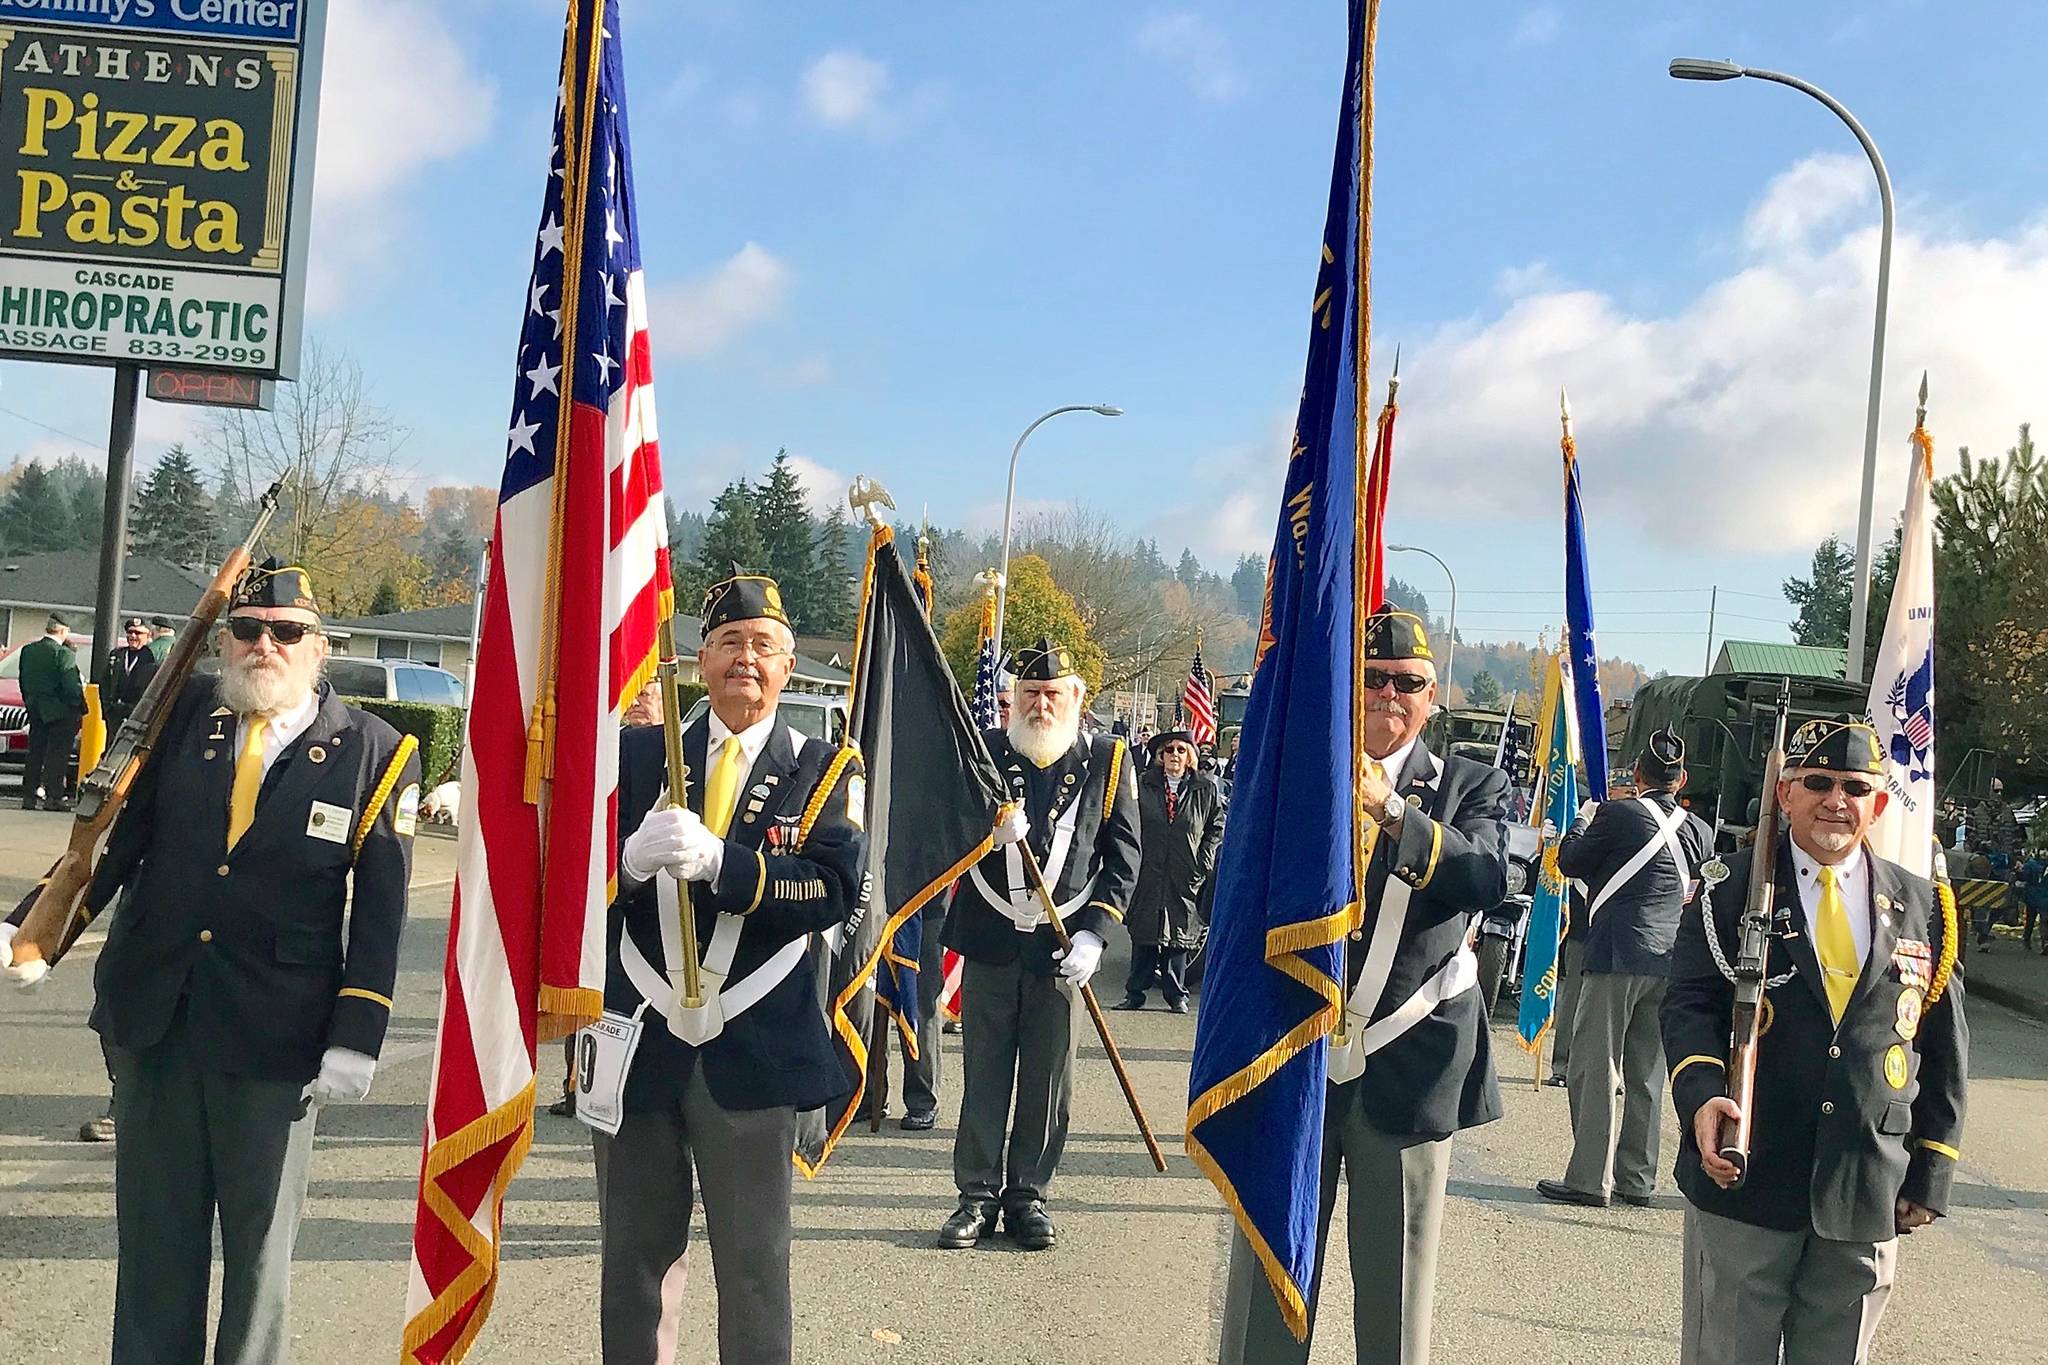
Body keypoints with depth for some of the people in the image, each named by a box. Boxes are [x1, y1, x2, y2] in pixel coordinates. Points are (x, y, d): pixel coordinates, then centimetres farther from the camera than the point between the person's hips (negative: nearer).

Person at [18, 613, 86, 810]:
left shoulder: (27, 650, 5)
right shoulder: (64, 654, -16)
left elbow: (23, 683, 12)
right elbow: (72, 686, -19)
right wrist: (80, 707, -3)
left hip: (35, 711, 6)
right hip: (60, 712, -6)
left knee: (35, 754, 13)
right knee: (57, 755, -1)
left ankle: (28, 796, 15)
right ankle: (53, 797, -3)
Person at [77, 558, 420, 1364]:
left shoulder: (374, 754, -5)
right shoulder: (183, 716, 4)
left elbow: (380, 914, -7)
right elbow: (115, 838, 7)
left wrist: (356, 1039, -10)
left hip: (275, 1041, -3)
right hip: (150, 1021, 3)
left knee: (260, 1243, 11)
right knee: (154, 1235, 14)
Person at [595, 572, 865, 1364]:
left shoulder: (823, 770, 1)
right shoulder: (637, 752, 6)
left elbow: (835, 888, -15)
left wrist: (720, 862, -28)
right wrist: (633, 858, -24)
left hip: (754, 1052, -2)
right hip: (641, 1040, 2)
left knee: (754, 1261, 8)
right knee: (635, 1255, 15)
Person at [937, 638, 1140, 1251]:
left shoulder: (1107, 762, 3)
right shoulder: (983, 753, 6)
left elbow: (1123, 856, 3)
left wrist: (1094, 934, -8)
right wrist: (987, 833, -15)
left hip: (1063, 948, 0)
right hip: (990, 941, 1)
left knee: (1048, 1081, 7)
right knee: (984, 1077, 5)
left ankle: (1029, 1196, 19)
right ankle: (977, 1196, 15)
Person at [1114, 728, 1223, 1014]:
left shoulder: (1207, 789, 4)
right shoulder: (1143, 785, 5)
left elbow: (1217, 828, 9)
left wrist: (1204, 864, 0)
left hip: (1185, 878, -1)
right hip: (1147, 875, 1)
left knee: (1178, 937, 4)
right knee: (1142, 937, 3)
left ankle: (1176, 996, 13)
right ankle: (1134, 993, 11)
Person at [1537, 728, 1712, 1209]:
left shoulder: (1617, 814, -8)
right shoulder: (1700, 831, 8)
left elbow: (1571, 862, 3)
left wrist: (1583, 823, 18)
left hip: (1617, 957, -6)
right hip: (1670, 961, 6)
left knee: (1596, 1069, -1)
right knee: (1646, 1077, 12)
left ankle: (1589, 1179, -2)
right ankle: (1636, 1181, 18)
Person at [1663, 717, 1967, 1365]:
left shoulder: (1921, 908, 7)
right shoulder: (1730, 891, -1)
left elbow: (1945, 1047, 10)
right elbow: (1689, 1004, -8)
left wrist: (1931, 1176, 8)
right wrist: (1702, 1092, -27)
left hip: (1867, 1200, 3)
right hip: (1744, 1180, -2)